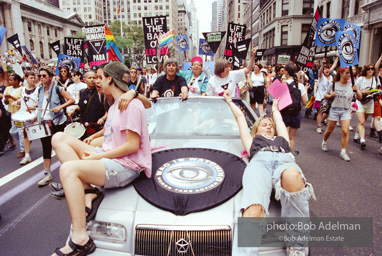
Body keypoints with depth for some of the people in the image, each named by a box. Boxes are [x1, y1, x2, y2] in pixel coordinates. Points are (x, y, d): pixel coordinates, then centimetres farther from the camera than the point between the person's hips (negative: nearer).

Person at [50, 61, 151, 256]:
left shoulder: (131, 105, -13)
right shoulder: (115, 105, 18)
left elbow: (132, 145, -18)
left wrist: (97, 156, -14)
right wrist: (89, 147, 3)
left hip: (125, 167, -10)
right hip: (108, 157, 10)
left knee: (68, 169, -30)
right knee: (59, 138, 5)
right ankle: (89, 192, -10)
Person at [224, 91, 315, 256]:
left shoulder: (281, 139, 46)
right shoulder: (252, 140, 43)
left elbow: (278, 119, 61)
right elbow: (240, 116, 55)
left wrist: (275, 108, 81)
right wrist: (230, 101, 68)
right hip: (259, 160, -1)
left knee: (293, 177, -38)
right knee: (254, 209, -33)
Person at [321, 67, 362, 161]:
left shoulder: (351, 85, 1)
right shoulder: (333, 85, 1)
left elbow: (360, 98, 1)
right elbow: (325, 95, 10)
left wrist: (357, 90, -18)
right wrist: (330, 95, -11)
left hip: (346, 111, 0)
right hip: (334, 110, 0)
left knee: (345, 131, -11)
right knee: (329, 130, 8)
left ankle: (343, 152, -2)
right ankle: (324, 143, 37)